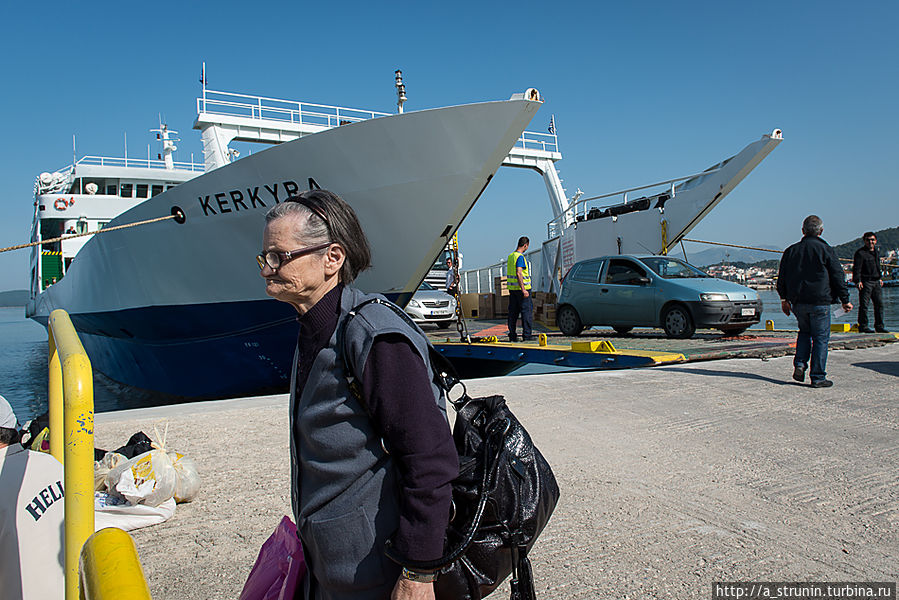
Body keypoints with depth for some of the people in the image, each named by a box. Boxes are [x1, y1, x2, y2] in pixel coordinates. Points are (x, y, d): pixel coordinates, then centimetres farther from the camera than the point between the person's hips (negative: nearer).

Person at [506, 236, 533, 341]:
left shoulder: (510, 256, 14)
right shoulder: (520, 257, -14)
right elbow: (518, 274, -22)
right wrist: (523, 290, -23)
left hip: (511, 288, 8)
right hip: (521, 288, -8)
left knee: (513, 312, 8)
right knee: (526, 312, -2)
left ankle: (512, 335, 9)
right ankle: (526, 335, -1)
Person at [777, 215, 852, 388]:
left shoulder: (791, 250, 8)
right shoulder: (825, 249, -4)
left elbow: (781, 278, 12)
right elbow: (838, 277, -2)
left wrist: (784, 299, 22)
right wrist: (845, 300, 6)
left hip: (797, 302, 4)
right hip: (819, 302, -4)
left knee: (804, 332, 22)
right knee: (820, 337, 2)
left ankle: (799, 364, 6)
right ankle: (817, 377, 3)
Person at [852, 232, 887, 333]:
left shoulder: (876, 252, 17)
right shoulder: (860, 253, -8)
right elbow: (856, 268, -14)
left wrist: (879, 278, 28)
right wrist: (858, 281, -23)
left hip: (876, 282, 8)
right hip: (865, 282, -8)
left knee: (879, 304, 8)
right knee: (864, 305, -6)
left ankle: (879, 326, 15)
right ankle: (863, 326, 0)